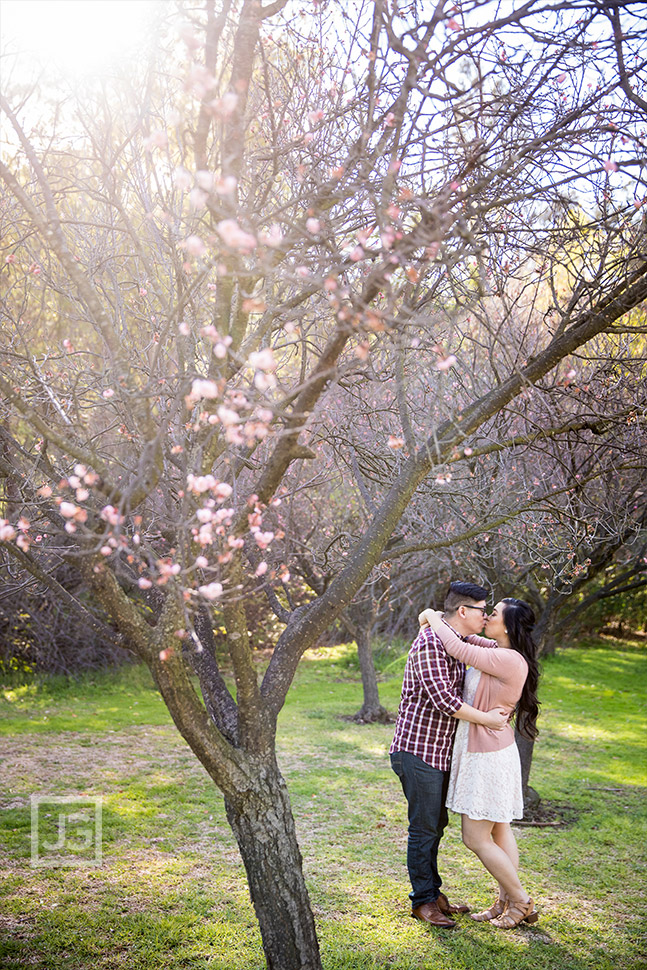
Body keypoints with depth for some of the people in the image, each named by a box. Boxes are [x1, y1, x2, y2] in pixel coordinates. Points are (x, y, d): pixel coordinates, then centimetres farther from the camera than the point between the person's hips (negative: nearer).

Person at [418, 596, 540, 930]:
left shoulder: (509, 660, -24)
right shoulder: (497, 651, 5)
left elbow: (458, 648, -26)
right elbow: (466, 636, 18)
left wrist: (433, 618, -11)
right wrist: (439, 618, 1)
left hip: (489, 757, -10)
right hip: (489, 752, 10)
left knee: (476, 838, 0)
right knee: (498, 830, 16)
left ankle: (521, 902, 13)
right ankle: (506, 901, 27)